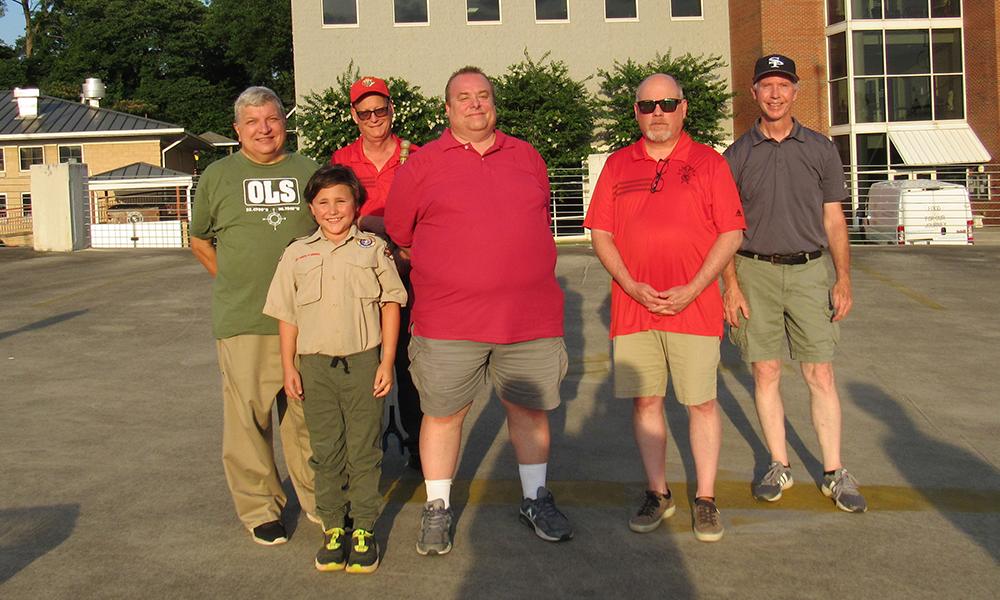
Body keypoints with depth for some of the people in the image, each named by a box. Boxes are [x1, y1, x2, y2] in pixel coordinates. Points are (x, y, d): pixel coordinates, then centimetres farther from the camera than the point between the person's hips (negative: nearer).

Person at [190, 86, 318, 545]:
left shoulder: (308, 171, 10)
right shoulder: (218, 176, 7)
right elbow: (199, 241, 16)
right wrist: (236, 283, 8)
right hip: (242, 321, -1)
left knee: (308, 413, 9)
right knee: (249, 414, 0)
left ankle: (316, 497, 25)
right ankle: (258, 507, 14)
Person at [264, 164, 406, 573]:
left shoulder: (373, 249, 2)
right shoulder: (297, 254, 6)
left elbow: (390, 304, 2)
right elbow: (287, 315, 9)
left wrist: (386, 363, -3)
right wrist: (289, 368, 4)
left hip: (363, 362, -2)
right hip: (316, 364, 2)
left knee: (364, 451, 5)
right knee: (325, 451, 9)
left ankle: (364, 529, 16)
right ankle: (332, 529, 20)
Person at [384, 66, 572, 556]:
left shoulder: (527, 157, 11)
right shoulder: (422, 165, 2)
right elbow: (398, 234, 7)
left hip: (531, 316, 3)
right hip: (449, 323, -2)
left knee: (530, 407, 12)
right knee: (442, 412, 6)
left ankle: (535, 499, 30)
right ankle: (437, 508, 24)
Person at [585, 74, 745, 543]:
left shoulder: (708, 162, 3)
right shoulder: (618, 165, 10)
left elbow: (731, 233, -1)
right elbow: (601, 234, 6)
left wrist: (690, 290, -11)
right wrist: (633, 287, -8)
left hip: (694, 305, -2)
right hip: (633, 306, 2)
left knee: (702, 402, 2)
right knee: (644, 400, 7)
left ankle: (706, 500, 15)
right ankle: (657, 494, 22)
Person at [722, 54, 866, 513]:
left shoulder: (820, 149, 7)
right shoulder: (737, 155, 6)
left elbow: (834, 220, 8)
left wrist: (844, 279, 1)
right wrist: (731, 284, -3)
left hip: (810, 271, 0)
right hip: (755, 272, 0)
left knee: (821, 375, -1)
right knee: (765, 373, 4)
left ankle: (834, 472, 8)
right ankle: (779, 466, 17)